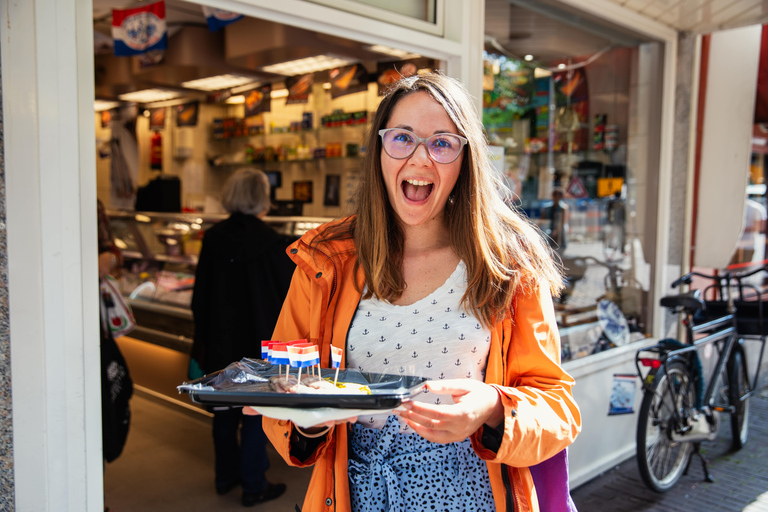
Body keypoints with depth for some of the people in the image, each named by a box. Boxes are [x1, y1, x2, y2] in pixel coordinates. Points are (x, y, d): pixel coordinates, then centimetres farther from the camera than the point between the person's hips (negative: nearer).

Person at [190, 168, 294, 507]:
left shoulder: (213, 239, -3)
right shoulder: (272, 244, -17)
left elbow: (200, 297, 4)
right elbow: (290, 296, -9)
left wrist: (203, 337, 14)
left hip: (220, 341, 5)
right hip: (259, 342, -5)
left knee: (225, 408, 18)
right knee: (256, 412, 8)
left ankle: (226, 475, 33)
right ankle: (253, 486, 18)